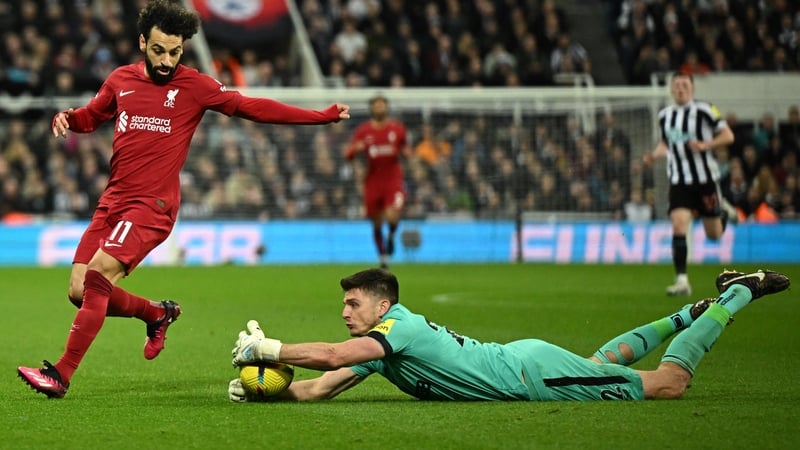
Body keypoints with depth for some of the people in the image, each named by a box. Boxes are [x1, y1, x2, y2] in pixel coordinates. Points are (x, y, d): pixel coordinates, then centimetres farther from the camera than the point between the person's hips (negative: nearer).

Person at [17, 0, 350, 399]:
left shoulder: (194, 86, -1)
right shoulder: (121, 80, 11)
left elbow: (253, 108, 1)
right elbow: (91, 116, 29)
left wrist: (320, 116, -3)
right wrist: (66, 118, 5)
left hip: (152, 205, -6)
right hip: (112, 201, 6)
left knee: (97, 275, -21)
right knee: (80, 291, 0)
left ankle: (61, 375, -16)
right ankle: (159, 313, 27)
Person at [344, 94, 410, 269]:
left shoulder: (397, 128, 3)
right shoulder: (363, 130, 0)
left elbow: (404, 148, 19)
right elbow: (348, 155, 0)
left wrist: (406, 151, -4)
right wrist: (356, 147, -22)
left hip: (393, 179, -1)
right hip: (373, 181, 1)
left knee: (392, 216, -23)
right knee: (377, 223, 7)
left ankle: (391, 236, 13)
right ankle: (383, 256, 27)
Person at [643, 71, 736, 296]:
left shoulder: (704, 110, -7)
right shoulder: (664, 115, 8)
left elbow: (728, 136, -6)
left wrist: (705, 145, -21)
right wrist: (654, 155, 2)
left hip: (705, 179, -2)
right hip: (679, 182, 2)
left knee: (714, 235, 9)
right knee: (679, 225, -17)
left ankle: (723, 211, 45)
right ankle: (682, 280, -15)